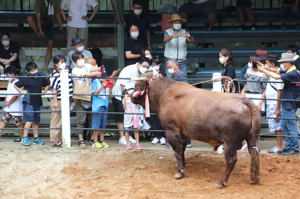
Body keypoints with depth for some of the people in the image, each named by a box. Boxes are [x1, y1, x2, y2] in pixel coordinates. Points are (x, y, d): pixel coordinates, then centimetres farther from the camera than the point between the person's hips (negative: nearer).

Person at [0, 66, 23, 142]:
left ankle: (22, 136, 15)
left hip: (16, 107, -9)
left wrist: (8, 103, -11)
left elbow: (16, 96, -22)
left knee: (18, 123, 2)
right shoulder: (10, 82, 13)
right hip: (8, 107, 9)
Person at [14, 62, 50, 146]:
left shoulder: (41, 77, 4)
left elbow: (47, 84, 23)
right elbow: (15, 85, 1)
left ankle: (36, 138, 18)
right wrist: (21, 91, -4)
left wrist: (44, 92, 11)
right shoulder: (26, 79, -8)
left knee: (36, 121, 11)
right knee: (29, 121, -11)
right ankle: (25, 138, -3)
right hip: (28, 102, -5)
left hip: (38, 102, 5)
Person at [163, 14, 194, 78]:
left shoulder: (184, 32, 5)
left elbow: (192, 40, -10)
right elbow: (165, 40, -20)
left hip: (182, 62, 2)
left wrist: (189, 36, -34)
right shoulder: (168, 32, 1)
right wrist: (172, 36, -42)